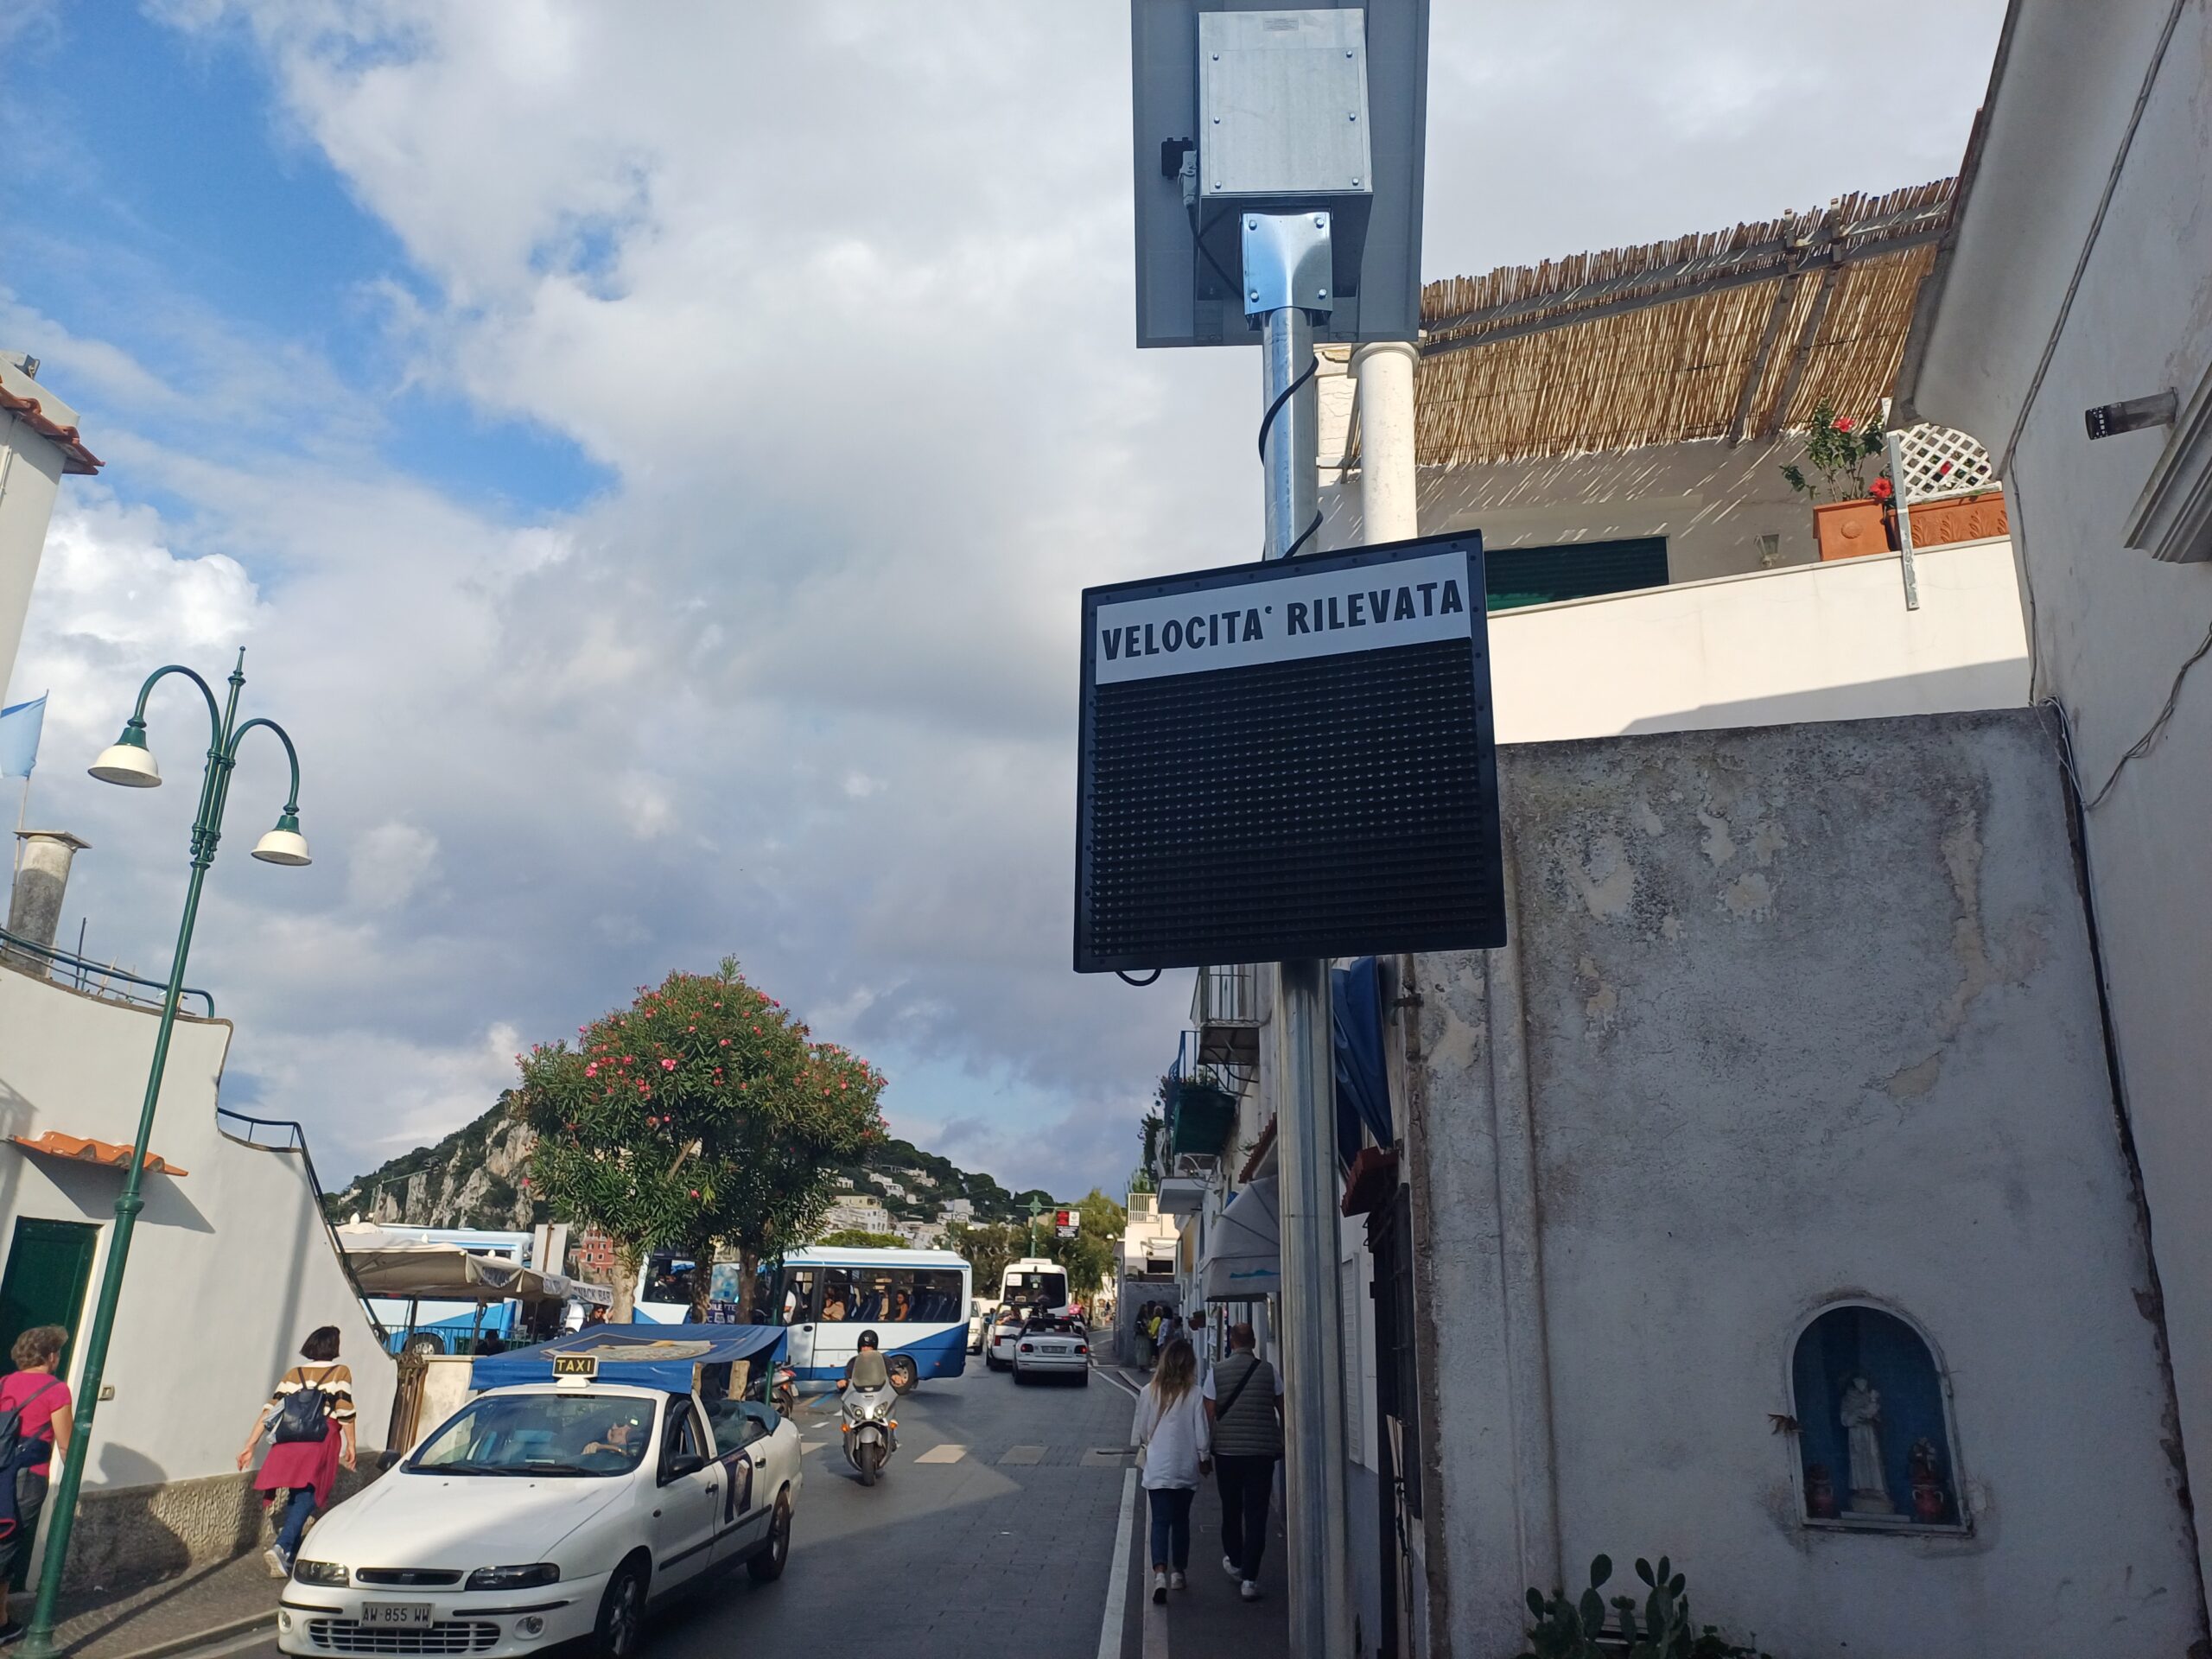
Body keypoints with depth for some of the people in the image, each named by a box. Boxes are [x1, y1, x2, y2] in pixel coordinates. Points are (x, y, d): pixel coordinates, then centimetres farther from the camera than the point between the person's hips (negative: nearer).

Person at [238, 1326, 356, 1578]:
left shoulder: (293, 1374, 15)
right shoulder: (340, 1373, 4)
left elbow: (270, 1410, 8)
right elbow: (345, 1412, -3)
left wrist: (250, 1445, 9)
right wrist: (350, 1445, 4)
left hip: (287, 1444, 5)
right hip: (320, 1444, -5)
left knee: (295, 1497, 18)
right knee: (306, 1497, -5)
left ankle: (290, 1551, 23)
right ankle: (281, 1547, -23)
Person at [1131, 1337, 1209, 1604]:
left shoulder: (1149, 1392, -6)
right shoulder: (1195, 1394, -12)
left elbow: (1139, 1432, 4)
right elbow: (1202, 1434, -8)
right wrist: (1205, 1460, 8)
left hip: (1156, 1469, 0)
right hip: (1186, 1469, 0)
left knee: (1160, 1521, 0)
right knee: (1181, 1520, 17)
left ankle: (1160, 1573, -18)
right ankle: (1178, 1573, 26)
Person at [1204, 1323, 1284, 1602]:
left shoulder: (1217, 1372, -5)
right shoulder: (1268, 1371, -3)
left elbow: (1208, 1415, -5)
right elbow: (1283, 1410, 8)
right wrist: (1284, 1441, 25)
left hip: (1227, 1451, 1)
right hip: (1262, 1452, -1)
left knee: (1231, 1509, 19)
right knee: (1256, 1515, 2)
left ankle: (1234, 1561, 38)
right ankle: (1249, 1578, -3)